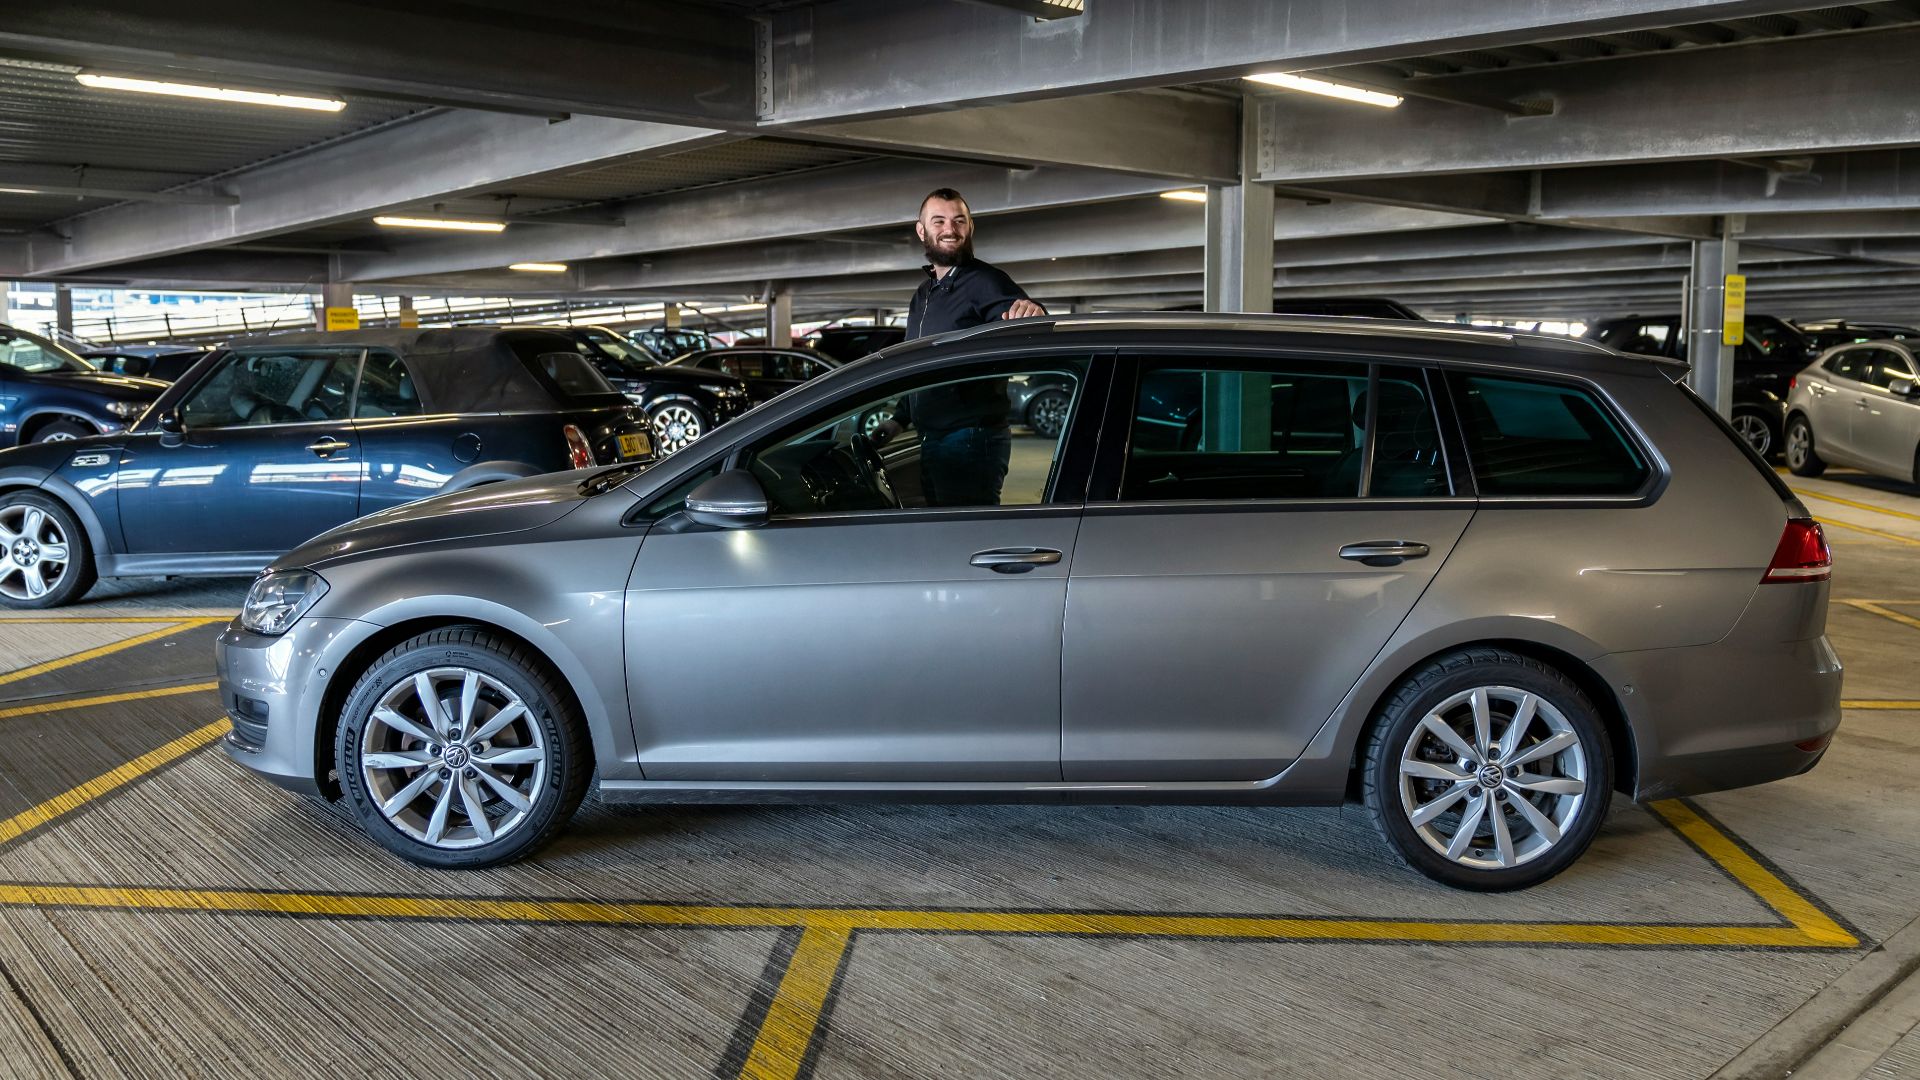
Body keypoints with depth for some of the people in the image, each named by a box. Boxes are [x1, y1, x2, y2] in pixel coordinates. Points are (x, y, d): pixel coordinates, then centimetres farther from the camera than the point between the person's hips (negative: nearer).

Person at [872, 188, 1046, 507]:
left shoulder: (985, 282, -9)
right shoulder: (922, 295, 19)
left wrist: (1032, 312, -45)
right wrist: (900, 420, 21)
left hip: (972, 441, -9)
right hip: (931, 442, 9)